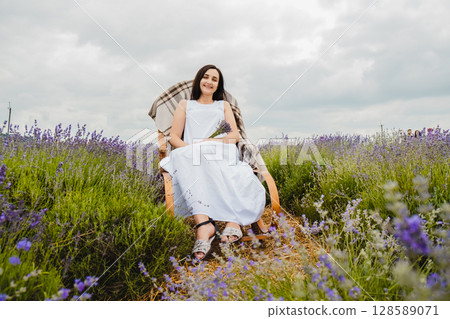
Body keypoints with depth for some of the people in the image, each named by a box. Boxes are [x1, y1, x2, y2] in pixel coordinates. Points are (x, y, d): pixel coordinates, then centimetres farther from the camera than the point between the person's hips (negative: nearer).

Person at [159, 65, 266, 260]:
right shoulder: (185, 105, 28)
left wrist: (205, 142, -4)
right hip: (191, 157, -2)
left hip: (221, 155, 2)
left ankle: (233, 220, -52)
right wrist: (191, 149, -9)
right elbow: (174, 137, 14)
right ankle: (204, 225, -55)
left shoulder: (224, 105, 31)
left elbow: (234, 135, 13)